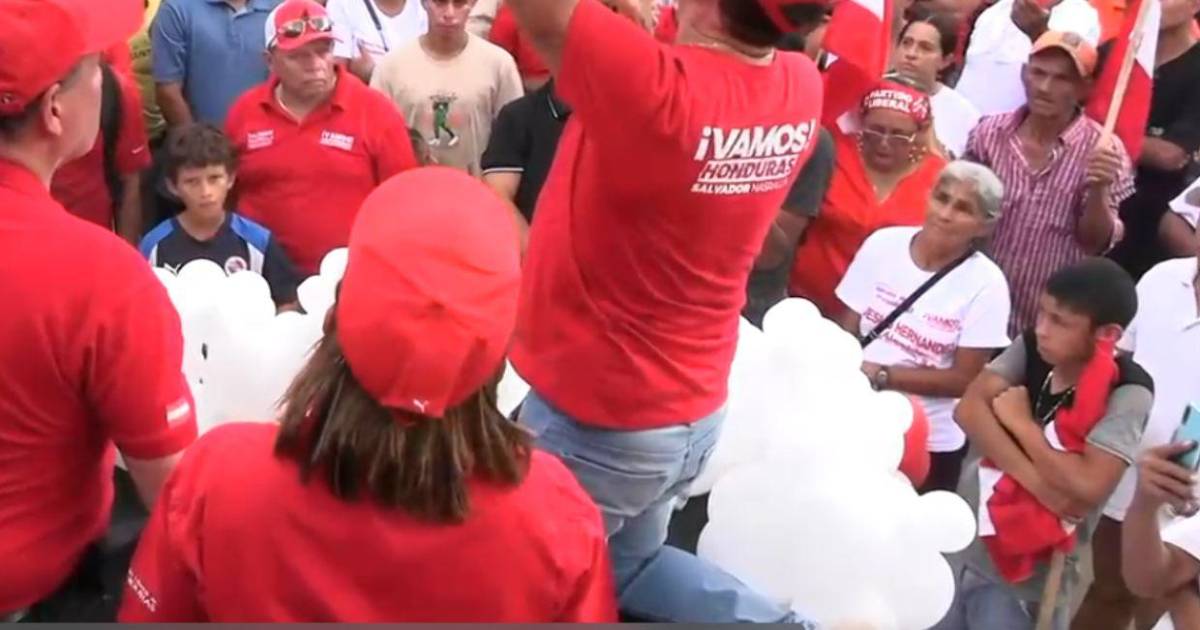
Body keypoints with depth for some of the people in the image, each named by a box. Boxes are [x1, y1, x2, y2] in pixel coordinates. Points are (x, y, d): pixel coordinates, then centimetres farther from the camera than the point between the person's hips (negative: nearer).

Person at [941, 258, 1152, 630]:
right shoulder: (1032, 347, -3)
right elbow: (969, 409, -14)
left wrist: (1019, 421, -16)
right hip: (961, 541, 5)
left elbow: (1087, 487, -27)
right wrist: (1035, 480, -24)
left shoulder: (1128, 392, -17)